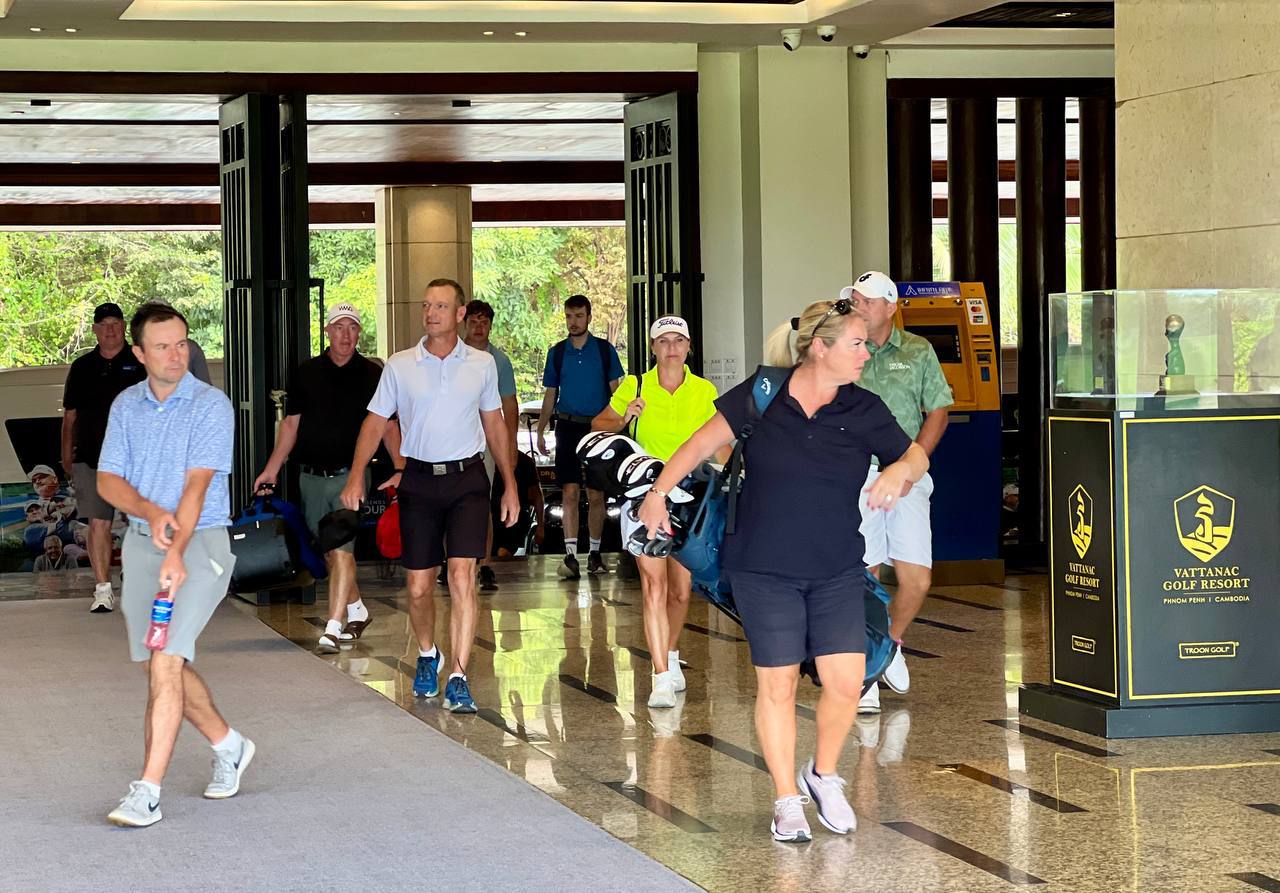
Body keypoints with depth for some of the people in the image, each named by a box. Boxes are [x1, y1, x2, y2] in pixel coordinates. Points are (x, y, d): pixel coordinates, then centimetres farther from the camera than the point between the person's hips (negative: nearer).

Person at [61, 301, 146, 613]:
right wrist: (67, 456, 11)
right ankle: (102, 589, -1)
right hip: (91, 457, 2)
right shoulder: (82, 367, 12)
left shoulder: (141, 363, 5)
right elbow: (70, 415, 15)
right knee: (98, 523, -4)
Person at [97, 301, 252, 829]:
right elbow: (108, 480, 3)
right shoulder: (125, 406, 8)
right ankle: (229, 746, 34)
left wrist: (176, 553, -28)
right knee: (163, 667, 12)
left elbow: (197, 484, -18)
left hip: (199, 543, -6)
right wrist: (150, 511, -17)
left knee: (167, 662, -17)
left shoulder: (211, 406, -8)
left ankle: (147, 791, -18)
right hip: (140, 543, 6)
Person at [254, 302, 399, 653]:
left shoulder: (372, 374, 1)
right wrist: (272, 468, 8)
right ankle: (356, 610, 32)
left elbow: (388, 426, 3)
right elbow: (291, 424, 12)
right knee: (330, 551, 12)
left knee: (341, 549, -14)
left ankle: (333, 628, -16)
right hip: (311, 476, 4)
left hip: (350, 474, -4)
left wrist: (401, 469, -9)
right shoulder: (305, 373, 7)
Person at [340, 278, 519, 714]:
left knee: (462, 579, -14)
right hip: (419, 481, 1)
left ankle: (458, 677, -12)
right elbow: (375, 422, 5)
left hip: (467, 480, -1)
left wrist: (510, 484, 13)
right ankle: (427, 655, 33)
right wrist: (356, 476, -7)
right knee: (419, 586, 5)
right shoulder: (399, 365, 2)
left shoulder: (482, 364, 5)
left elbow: (495, 425, 14)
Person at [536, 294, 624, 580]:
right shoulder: (557, 352, 8)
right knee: (569, 492, -6)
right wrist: (541, 431, 8)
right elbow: (550, 395, 13)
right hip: (568, 427, 1)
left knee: (596, 494, 3)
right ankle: (570, 555, -9)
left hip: (598, 427, -1)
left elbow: (615, 392, 5)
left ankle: (595, 553, 13)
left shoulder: (605, 350, 3)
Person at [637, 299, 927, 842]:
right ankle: (787, 798, 17)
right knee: (777, 685, 2)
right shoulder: (762, 396, -6)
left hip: (837, 570, 2)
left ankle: (824, 776, 19)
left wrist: (900, 471, -16)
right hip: (764, 569, -2)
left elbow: (917, 456, 7)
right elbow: (705, 442, 2)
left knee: (846, 682, -7)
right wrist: (659, 491, -2)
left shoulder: (863, 410, -2)